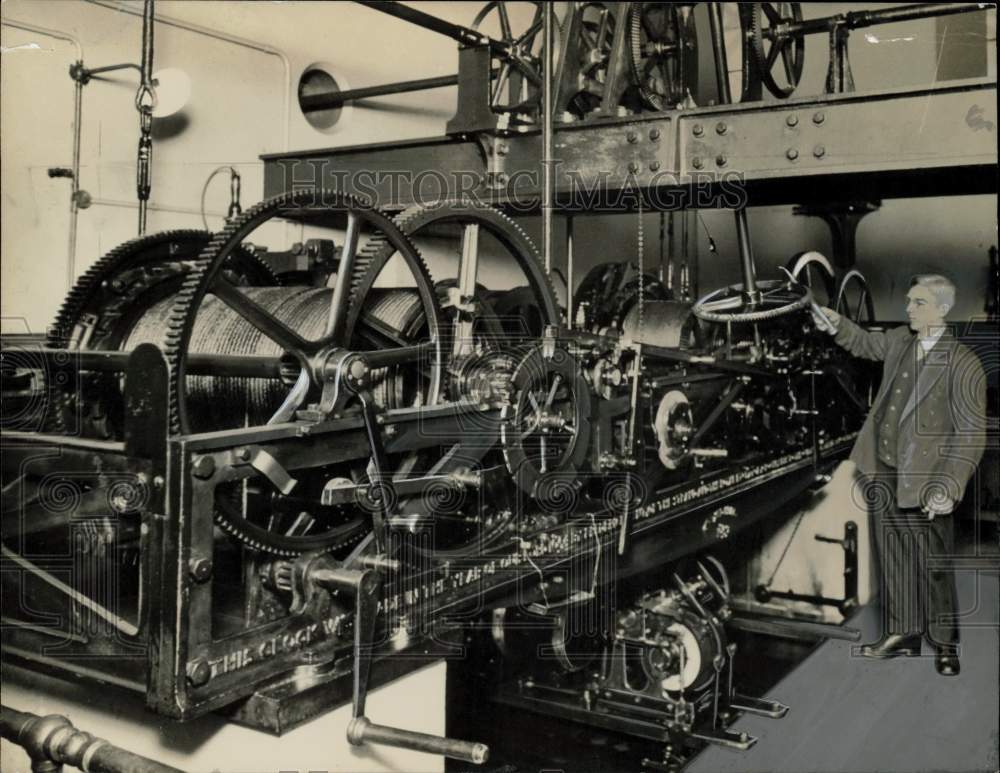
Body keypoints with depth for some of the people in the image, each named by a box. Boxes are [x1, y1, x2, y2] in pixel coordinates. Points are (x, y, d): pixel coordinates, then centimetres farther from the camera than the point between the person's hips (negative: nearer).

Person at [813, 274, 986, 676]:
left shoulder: (963, 363, -14)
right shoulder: (899, 341, 4)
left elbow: (971, 433, -15)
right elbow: (865, 342, 27)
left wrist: (948, 488, -21)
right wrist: (837, 325, 7)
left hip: (924, 481, -6)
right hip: (883, 472, 6)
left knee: (935, 565, 8)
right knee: (893, 559, 15)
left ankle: (945, 642, 26)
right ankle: (902, 633, 30)